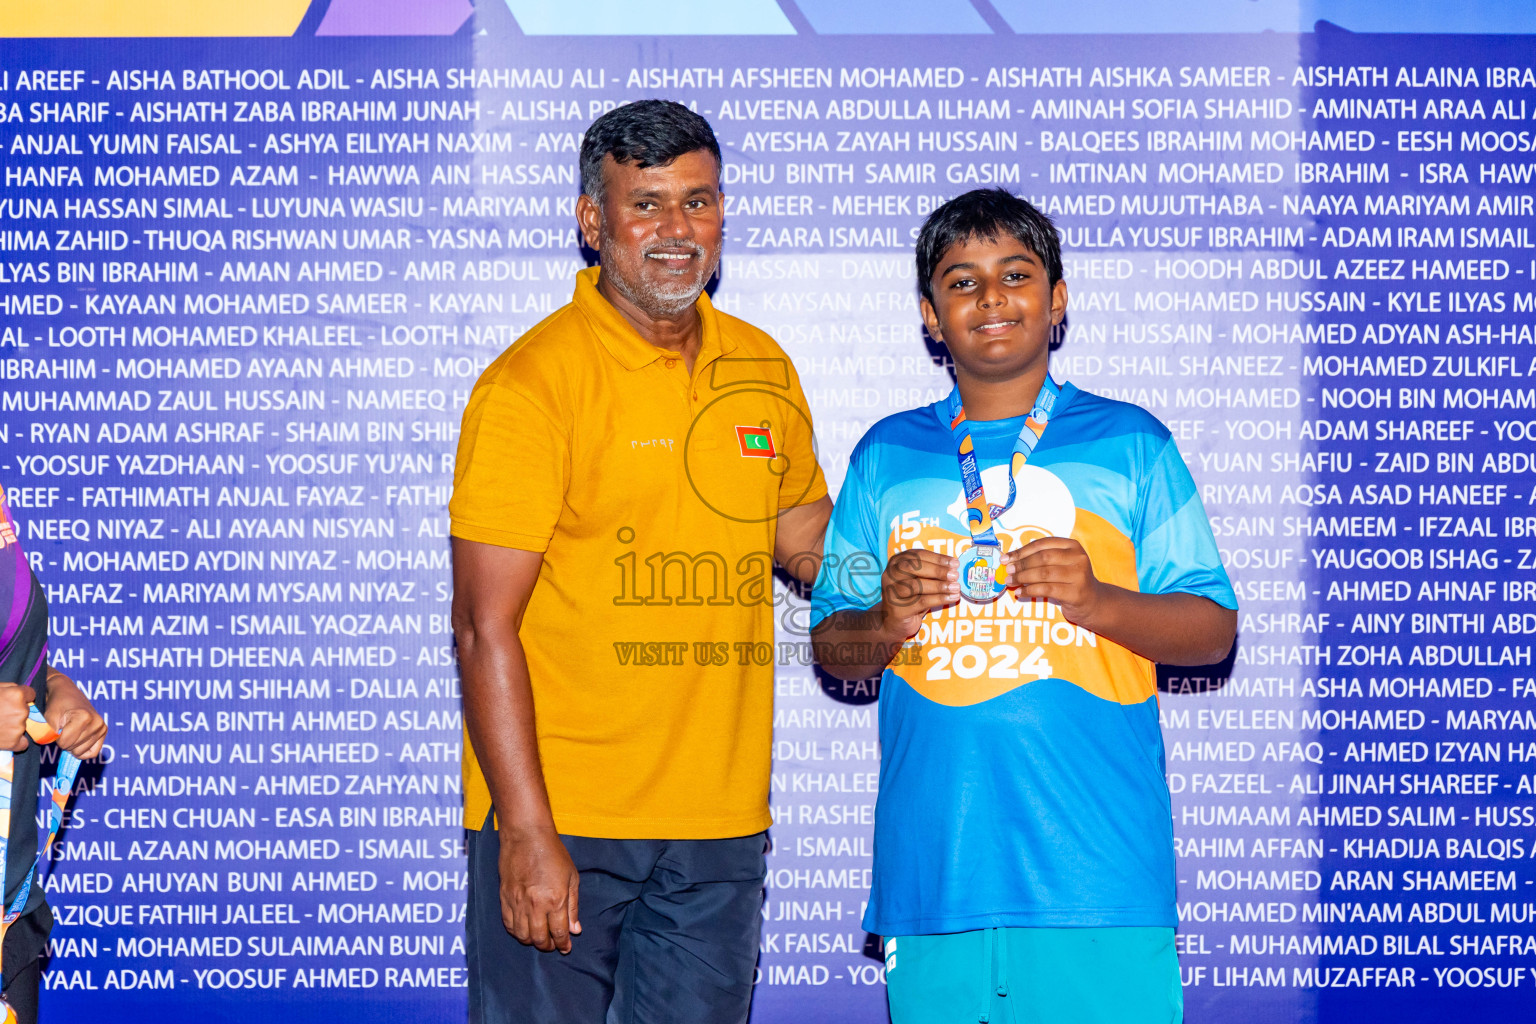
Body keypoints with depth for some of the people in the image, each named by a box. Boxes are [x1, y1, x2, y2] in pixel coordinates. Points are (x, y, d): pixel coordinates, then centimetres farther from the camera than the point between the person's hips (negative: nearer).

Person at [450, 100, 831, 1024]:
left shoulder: (763, 368, 8)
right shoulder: (533, 382, -10)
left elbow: (804, 532, 24)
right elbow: (486, 628, -13)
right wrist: (527, 831, -18)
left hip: (722, 824, 5)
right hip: (557, 816, -5)